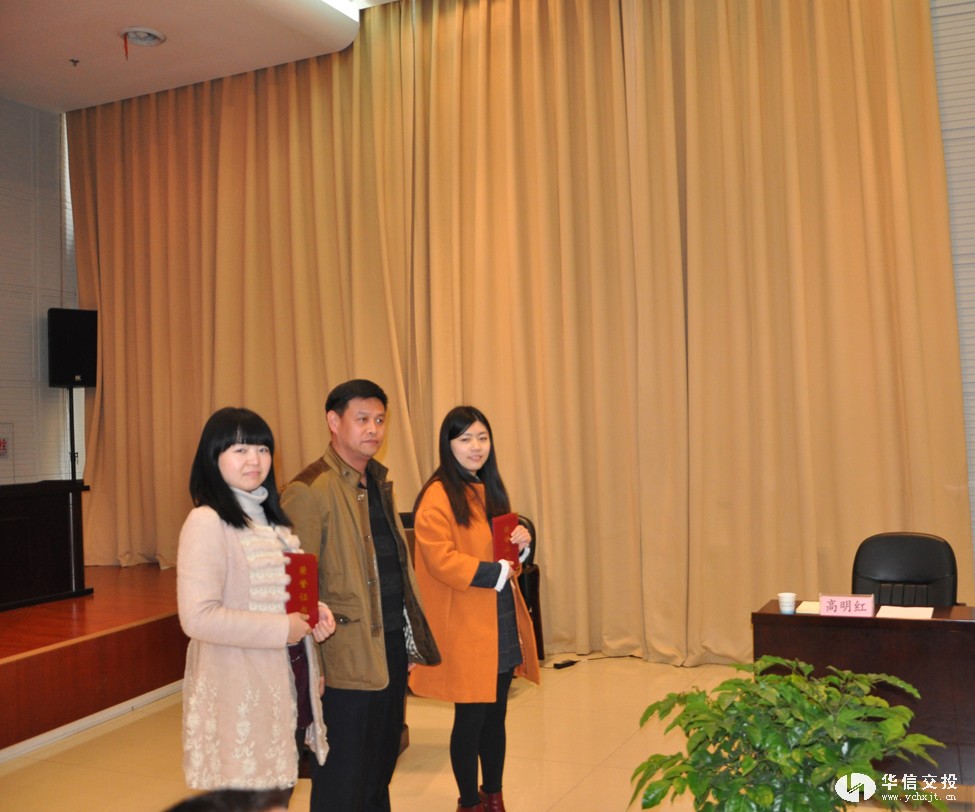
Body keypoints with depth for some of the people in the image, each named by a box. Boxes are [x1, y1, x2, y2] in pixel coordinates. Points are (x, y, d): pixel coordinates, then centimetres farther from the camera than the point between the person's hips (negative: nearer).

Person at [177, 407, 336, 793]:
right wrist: (280, 629, -19)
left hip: (282, 684, 8)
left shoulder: (269, 517, 11)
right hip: (238, 693, -8)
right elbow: (198, 618, -23)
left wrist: (315, 611, 2)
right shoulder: (207, 522, -15)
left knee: (278, 789, 16)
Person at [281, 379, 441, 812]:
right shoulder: (308, 491, -14)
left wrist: (411, 638, 15)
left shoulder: (379, 482, 13)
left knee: (380, 774, 20)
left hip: (392, 646, 8)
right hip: (347, 658, -8)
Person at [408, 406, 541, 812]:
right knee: (470, 720, 4)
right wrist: (495, 573, -19)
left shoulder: (490, 490, 13)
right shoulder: (438, 496, -12)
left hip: (502, 623, 7)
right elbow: (442, 560, -19)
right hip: (465, 628, -7)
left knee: (496, 716, 15)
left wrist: (521, 545, 0)